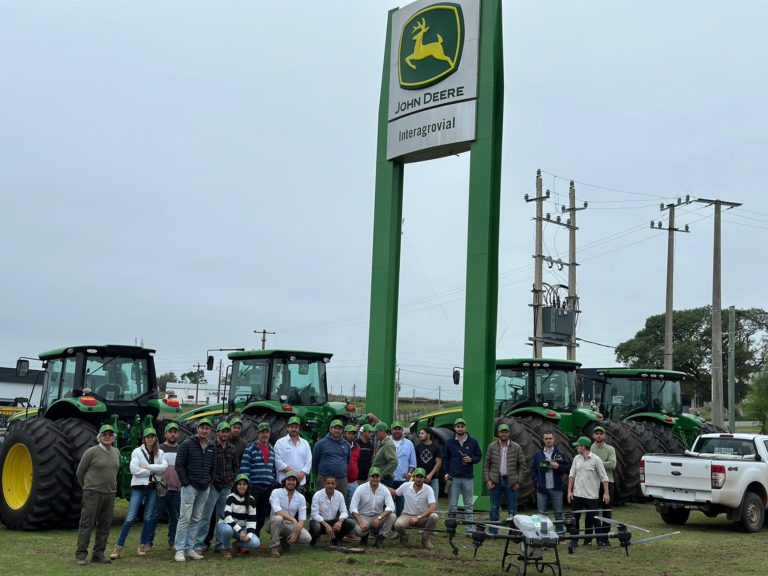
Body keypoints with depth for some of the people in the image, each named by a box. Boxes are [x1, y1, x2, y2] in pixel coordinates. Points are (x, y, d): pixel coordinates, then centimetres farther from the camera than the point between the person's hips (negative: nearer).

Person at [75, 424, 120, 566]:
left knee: (104, 526, 8)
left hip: (110, 494, 6)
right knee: (87, 524, -4)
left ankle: (98, 554, 16)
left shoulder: (116, 453, 10)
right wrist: (86, 487, 10)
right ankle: (81, 555, 1)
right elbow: (79, 472, 1)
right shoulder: (91, 452, -7)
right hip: (93, 493, -6)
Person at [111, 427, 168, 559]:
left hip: (153, 487, 4)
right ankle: (119, 548, -5)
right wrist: (153, 471, -8)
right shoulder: (137, 452, -1)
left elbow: (164, 467, -6)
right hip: (139, 487, -3)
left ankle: (143, 546, 17)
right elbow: (134, 470, -13)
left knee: (149, 518, 6)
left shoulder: (159, 453, 9)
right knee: (130, 518, -7)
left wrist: (148, 466, -15)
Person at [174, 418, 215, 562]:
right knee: (185, 518, -7)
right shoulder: (187, 444, -5)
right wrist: (185, 483, -11)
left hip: (205, 489, 5)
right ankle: (179, 550, -3)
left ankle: (189, 549, 12)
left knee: (196, 519, 7)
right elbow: (179, 465, -7)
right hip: (190, 486, -5)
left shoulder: (211, 447, 12)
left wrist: (210, 481, 7)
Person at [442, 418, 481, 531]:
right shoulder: (449, 443, 6)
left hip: (468, 477, 0)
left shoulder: (473, 442, 5)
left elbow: (479, 456, 10)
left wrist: (471, 459, -10)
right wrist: (446, 473, -1)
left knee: (469, 505, 5)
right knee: (452, 505, 2)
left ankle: (469, 528, 11)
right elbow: (445, 459, 9)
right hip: (453, 478, 0)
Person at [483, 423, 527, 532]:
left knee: (512, 510, 1)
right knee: (494, 508, 7)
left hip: (511, 481, -1)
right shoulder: (492, 446, 3)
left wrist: (518, 482, -3)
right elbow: (486, 465, 6)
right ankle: (493, 532, 14)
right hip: (495, 481, 1)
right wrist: (487, 480, -4)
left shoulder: (516, 447, 2)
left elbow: (522, 465, 4)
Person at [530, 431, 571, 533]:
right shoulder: (538, 455, 9)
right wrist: (536, 482, 1)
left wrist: (559, 466, -16)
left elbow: (568, 468, 0)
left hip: (556, 489, -2)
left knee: (558, 513, 3)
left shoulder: (561, 454, 3)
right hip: (542, 489, 2)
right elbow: (533, 469, 12)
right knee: (541, 514, 5)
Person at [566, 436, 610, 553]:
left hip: (591, 495, -4)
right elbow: (572, 475, 10)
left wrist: (606, 493, -10)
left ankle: (587, 541, 21)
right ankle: (574, 541, 1)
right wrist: (569, 491, 3)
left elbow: (604, 477, -5)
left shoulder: (596, 459, -7)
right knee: (574, 518, -1)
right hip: (577, 494, 4)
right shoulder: (577, 459, 7)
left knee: (589, 520, 5)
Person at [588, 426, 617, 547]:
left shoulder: (610, 449, 5)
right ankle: (599, 538, 3)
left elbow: (613, 465, -10)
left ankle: (605, 537, 16)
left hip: (607, 483, 1)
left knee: (607, 512, 7)